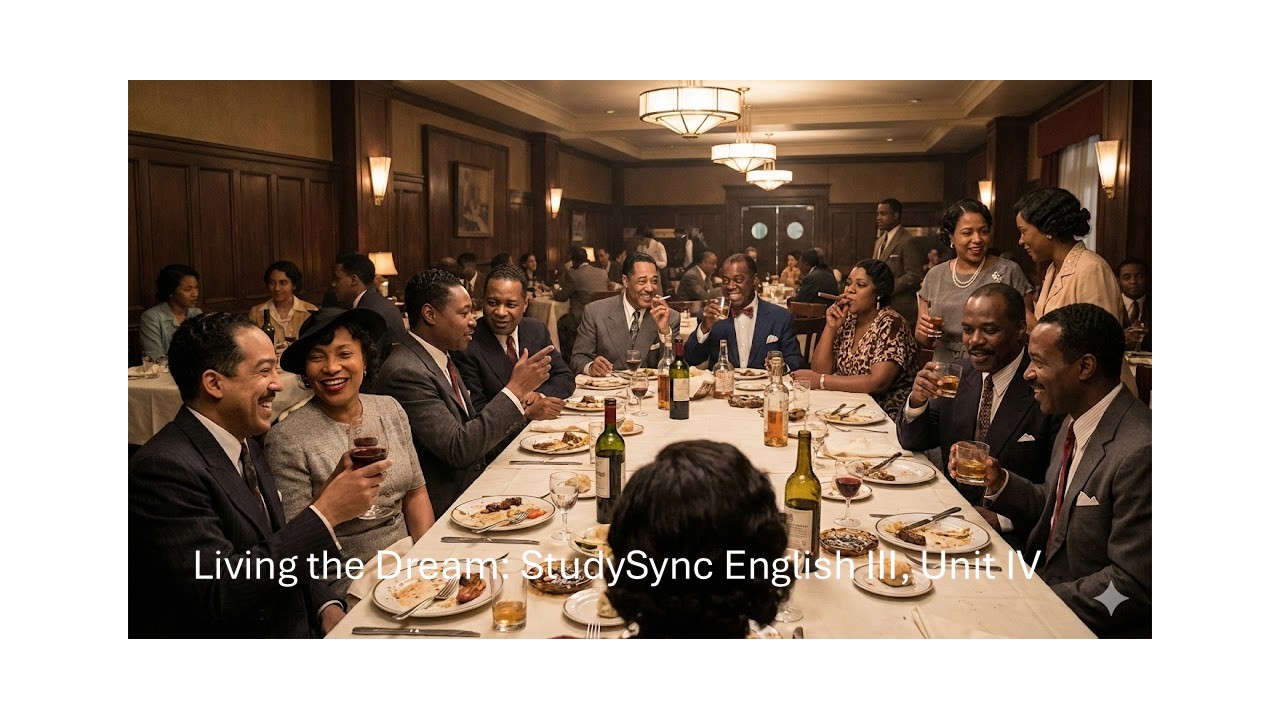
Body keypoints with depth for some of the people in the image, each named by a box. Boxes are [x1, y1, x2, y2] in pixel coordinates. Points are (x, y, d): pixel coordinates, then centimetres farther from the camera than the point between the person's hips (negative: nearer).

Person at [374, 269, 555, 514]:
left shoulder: (442, 358, 10)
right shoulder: (405, 372, -20)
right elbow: (459, 449, -23)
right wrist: (516, 388, -20)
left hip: (469, 488, 9)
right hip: (440, 509, -9)